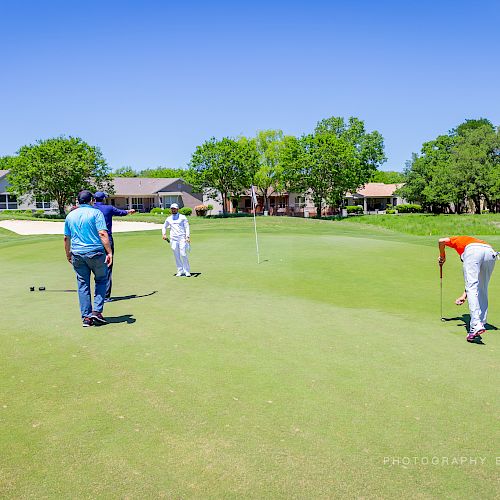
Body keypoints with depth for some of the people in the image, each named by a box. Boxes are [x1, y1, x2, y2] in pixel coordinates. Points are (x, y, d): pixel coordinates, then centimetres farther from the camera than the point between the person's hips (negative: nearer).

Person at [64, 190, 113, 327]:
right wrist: (109, 252, -15)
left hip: (77, 254, 4)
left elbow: (66, 238, 14)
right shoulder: (96, 213, -5)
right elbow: (103, 234, -15)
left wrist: (68, 254, 25)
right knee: (101, 280, 13)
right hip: (95, 253, -4)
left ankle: (86, 317, 10)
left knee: (83, 285, 9)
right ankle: (97, 311, 2)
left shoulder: (70, 215, 10)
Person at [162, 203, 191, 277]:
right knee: (176, 256, 3)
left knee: (183, 254, -11)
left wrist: (187, 237, -12)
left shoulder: (183, 217, 4)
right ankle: (180, 271, 11)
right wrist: (164, 234, 7)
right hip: (173, 239, 4)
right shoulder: (168, 219, 14)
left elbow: (187, 227, 0)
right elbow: (164, 227, 26)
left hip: (182, 238, -4)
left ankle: (187, 271, -2)